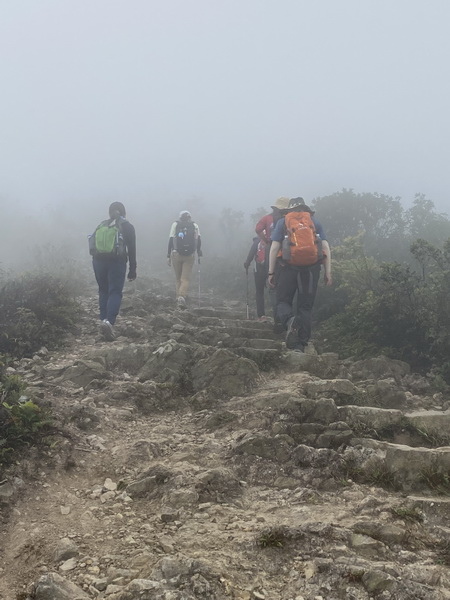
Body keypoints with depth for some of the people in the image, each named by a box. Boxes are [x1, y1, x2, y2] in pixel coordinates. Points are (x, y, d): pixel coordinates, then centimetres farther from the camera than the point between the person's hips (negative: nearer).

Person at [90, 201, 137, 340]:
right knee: (115, 292, -5)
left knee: (103, 291, 16)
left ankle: (103, 319, 10)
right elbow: (131, 249, 0)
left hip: (98, 261, 4)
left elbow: (92, 243, 12)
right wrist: (132, 270, 2)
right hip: (117, 262, -4)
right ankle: (109, 321, -24)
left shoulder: (101, 225, 15)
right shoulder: (127, 226, 4)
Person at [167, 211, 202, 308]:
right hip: (190, 256, 0)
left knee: (178, 278, 14)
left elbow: (170, 240, 1)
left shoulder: (175, 225, 7)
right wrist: (199, 254, 8)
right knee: (185, 279, -1)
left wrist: (168, 256, 3)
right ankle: (182, 296, -22)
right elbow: (199, 240, 1)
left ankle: (179, 297, 12)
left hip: (176, 255, 0)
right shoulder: (195, 226, 8)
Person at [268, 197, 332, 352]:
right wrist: (328, 272, 6)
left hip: (288, 266, -1)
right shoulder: (315, 222, 15)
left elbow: (274, 248, 3)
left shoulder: (282, 222, 11)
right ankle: (301, 344, 6)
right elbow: (326, 247, 6)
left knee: (283, 301, 8)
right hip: (311, 267, 2)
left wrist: (271, 272, 5)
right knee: (305, 306, 9)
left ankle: (290, 320, -26)